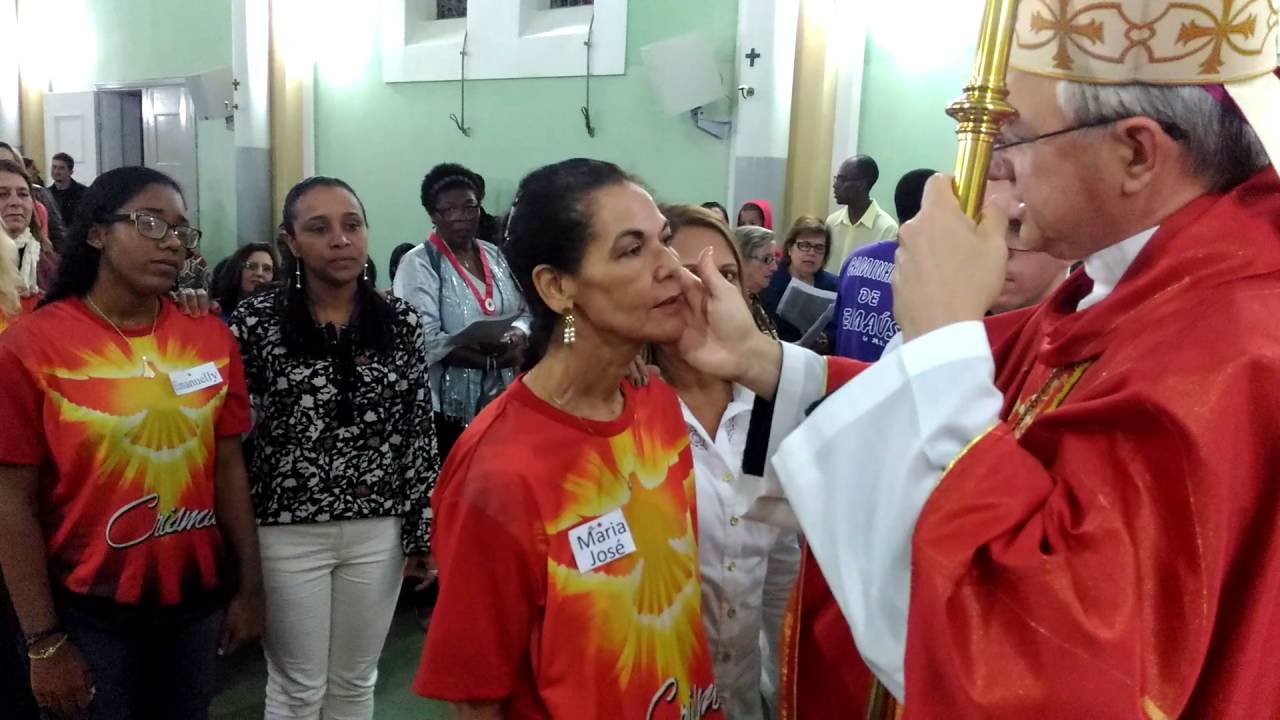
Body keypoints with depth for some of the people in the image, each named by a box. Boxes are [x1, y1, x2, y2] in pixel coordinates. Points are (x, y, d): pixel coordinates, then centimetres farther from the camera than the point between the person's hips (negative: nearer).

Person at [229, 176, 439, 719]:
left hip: (378, 531, 2)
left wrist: (425, 530, 2)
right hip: (288, 532, -2)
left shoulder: (401, 322, -2)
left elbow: (419, 433, 2)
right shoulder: (257, 321, -8)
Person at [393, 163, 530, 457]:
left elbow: (526, 312, 11)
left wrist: (517, 335, -13)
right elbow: (423, 339, -18)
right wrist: (494, 356, -22)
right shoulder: (418, 264, -7)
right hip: (448, 406, -5)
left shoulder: (496, 255, 11)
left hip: (501, 398, 5)